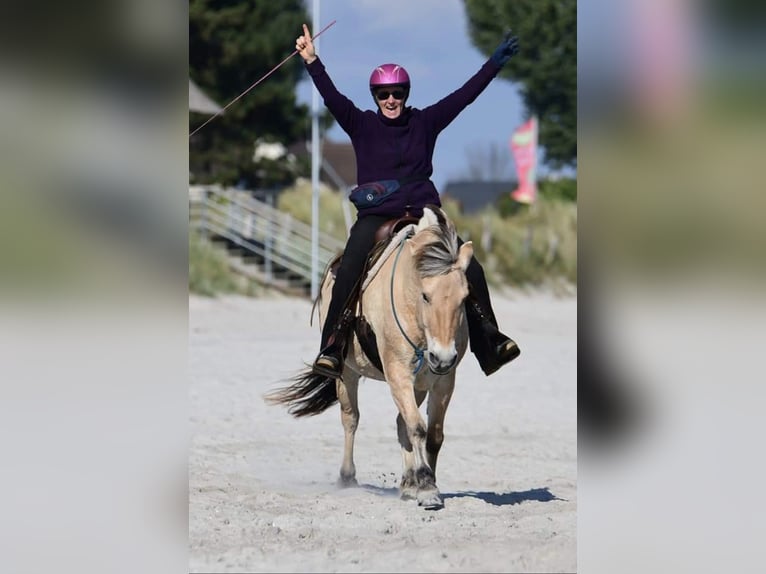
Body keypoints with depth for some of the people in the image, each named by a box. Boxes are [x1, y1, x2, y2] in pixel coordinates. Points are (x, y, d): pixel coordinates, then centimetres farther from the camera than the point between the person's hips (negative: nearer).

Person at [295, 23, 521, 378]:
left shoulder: (425, 122, 11)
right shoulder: (362, 126, 8)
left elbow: (464, 96, 10)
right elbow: (332, 97, -3)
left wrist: (495, 63, 7)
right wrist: (312, 62, -14)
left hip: (423, 211, 2)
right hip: (376, 213, -2)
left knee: (470, 268, -11)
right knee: (349, 270, -27)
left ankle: (491, 343, 1)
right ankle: (331, 348, -25)